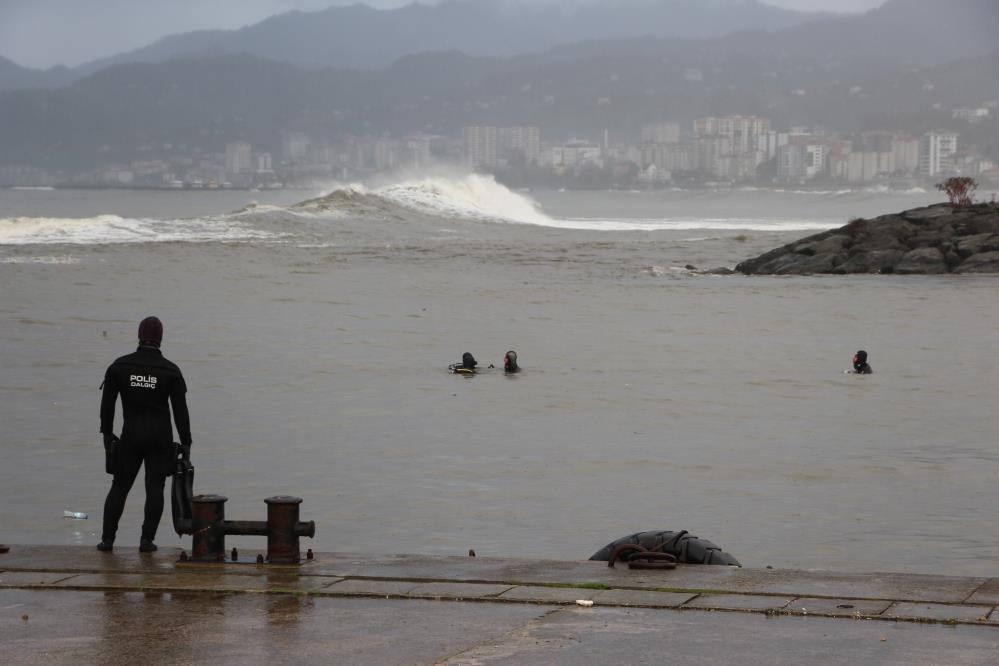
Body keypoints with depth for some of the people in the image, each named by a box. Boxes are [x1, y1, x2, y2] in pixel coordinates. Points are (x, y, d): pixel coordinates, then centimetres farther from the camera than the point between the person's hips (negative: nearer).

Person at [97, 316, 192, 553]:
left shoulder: (119, 366, -2)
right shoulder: (171, 371, -5)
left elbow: (107, 403, 2)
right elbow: (180, 410, -4)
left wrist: (107, 433, 13)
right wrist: (186, 443, 2)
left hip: (130, 436, 1)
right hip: (160, 437, -1)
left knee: (120, 487, 9)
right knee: (154, 488, 4)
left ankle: (107, 538, 5)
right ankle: (147, 539, -1)